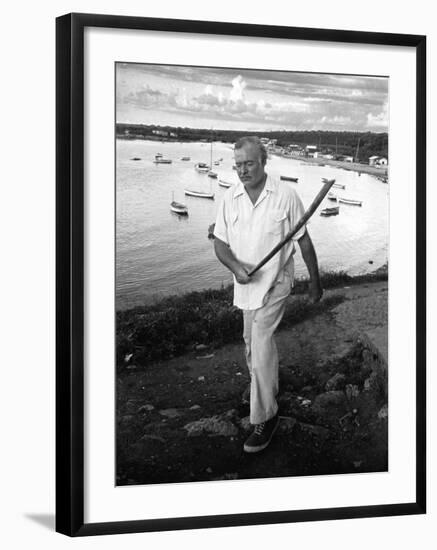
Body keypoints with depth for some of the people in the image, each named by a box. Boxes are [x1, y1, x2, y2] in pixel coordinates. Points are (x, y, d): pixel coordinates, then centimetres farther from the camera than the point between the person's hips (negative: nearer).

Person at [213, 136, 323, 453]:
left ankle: (265, 418, -5)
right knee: (254, 342, 18)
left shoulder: (285, 195, -12)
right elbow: (220, 243, 1)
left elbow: (304, 240, -3)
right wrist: (235, 266, -20)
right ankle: (270, 389, 41)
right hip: (245, 284, 5)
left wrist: (315, 281, 3)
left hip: (275, 282, -5)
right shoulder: (230, 198, -2)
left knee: (260, 345, -13)